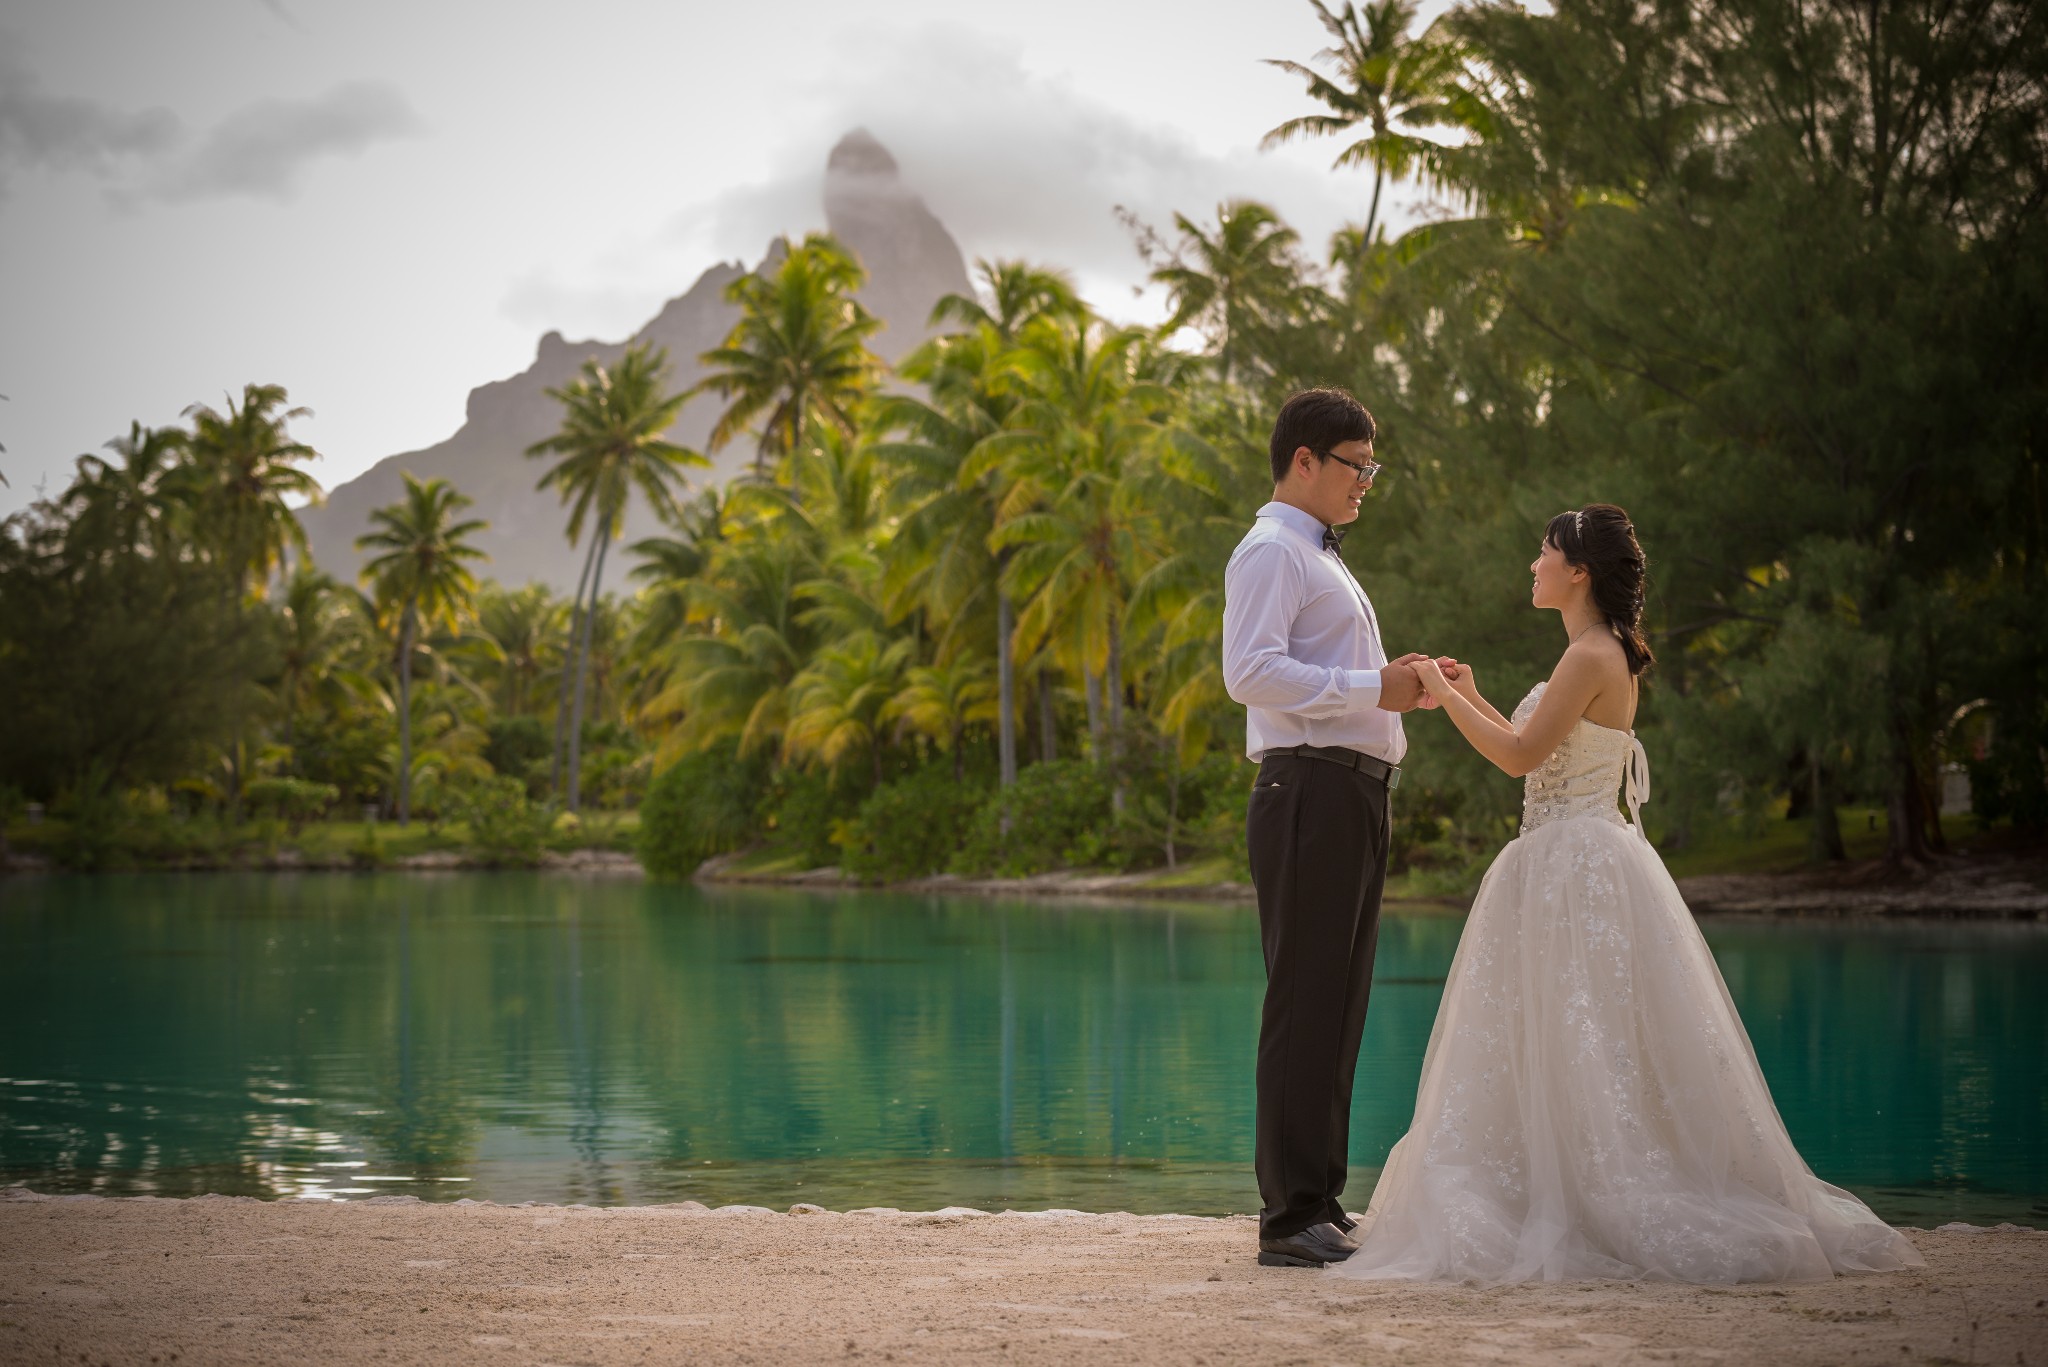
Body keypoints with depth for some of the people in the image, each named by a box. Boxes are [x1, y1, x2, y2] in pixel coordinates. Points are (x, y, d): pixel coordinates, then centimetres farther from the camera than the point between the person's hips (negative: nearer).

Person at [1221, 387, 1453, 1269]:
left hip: (1355, 797, 10)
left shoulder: (1321, 560, 26)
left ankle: (1320, 1204, 17)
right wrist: (1371, 687, -19)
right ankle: (1291, 1219, -8)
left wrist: (1400, 682, 11)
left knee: (1337, 1009, 11)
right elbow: (1250, 672, -21)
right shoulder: (1271, 552, -6)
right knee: (1303, 1007, -10)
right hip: (1310, 793, -10)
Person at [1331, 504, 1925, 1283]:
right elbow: (1542, 755, 20)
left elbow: (1520, 756, -19)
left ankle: (1631, 1221, 0)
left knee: (1584, 1056, -5)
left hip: (1579, 870, -10)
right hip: (1561, 864, 10)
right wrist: (1471, 697, 20)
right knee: (1556, 1055, 12)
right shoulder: (1601, 655, 15)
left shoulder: (1591, 657, -15)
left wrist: (1443, 693, -10)